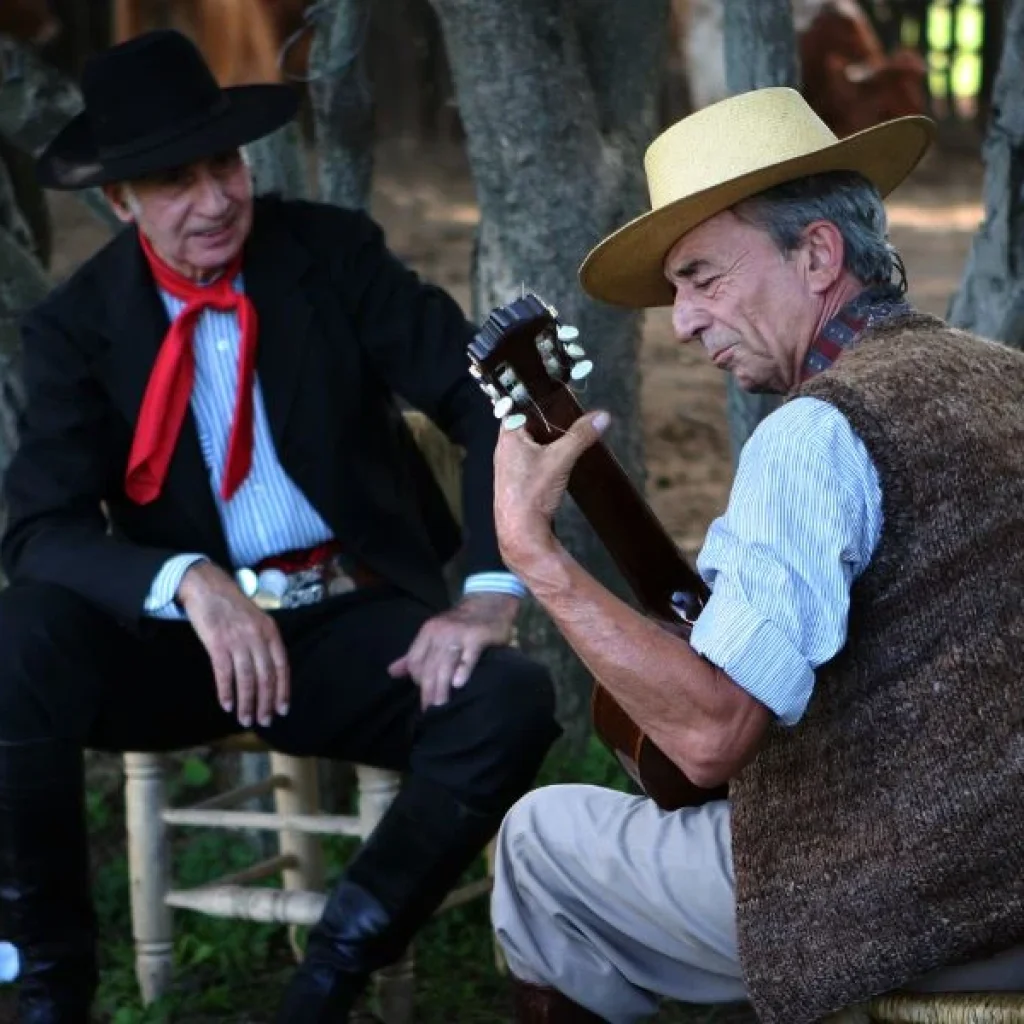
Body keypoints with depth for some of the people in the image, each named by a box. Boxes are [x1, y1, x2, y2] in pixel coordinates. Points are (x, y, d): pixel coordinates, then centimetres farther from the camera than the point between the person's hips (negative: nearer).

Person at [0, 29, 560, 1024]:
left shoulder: (333, 251, -3)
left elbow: (490, 402, -6)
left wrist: (489, 593, -21)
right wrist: (191, 582, -34)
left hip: (352, 624, 1)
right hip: (182, 635, 0)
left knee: (511, 700, -30)